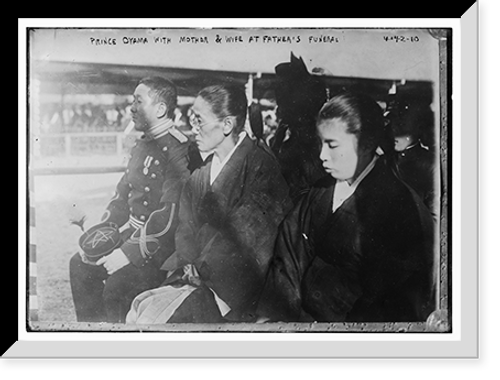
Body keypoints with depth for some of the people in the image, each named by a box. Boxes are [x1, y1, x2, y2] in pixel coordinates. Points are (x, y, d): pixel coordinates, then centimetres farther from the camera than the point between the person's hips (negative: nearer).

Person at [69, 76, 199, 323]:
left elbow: (171, 214, -24)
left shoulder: (177, 150, -19)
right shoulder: (142, 146, 13)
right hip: (135, 232, 10)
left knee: (116, 288, -25)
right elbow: (123, 195, 18)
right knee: (81, 264, 8)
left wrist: (130, 252, -24)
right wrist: (99, 234, 5)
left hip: (162, 244, -9)